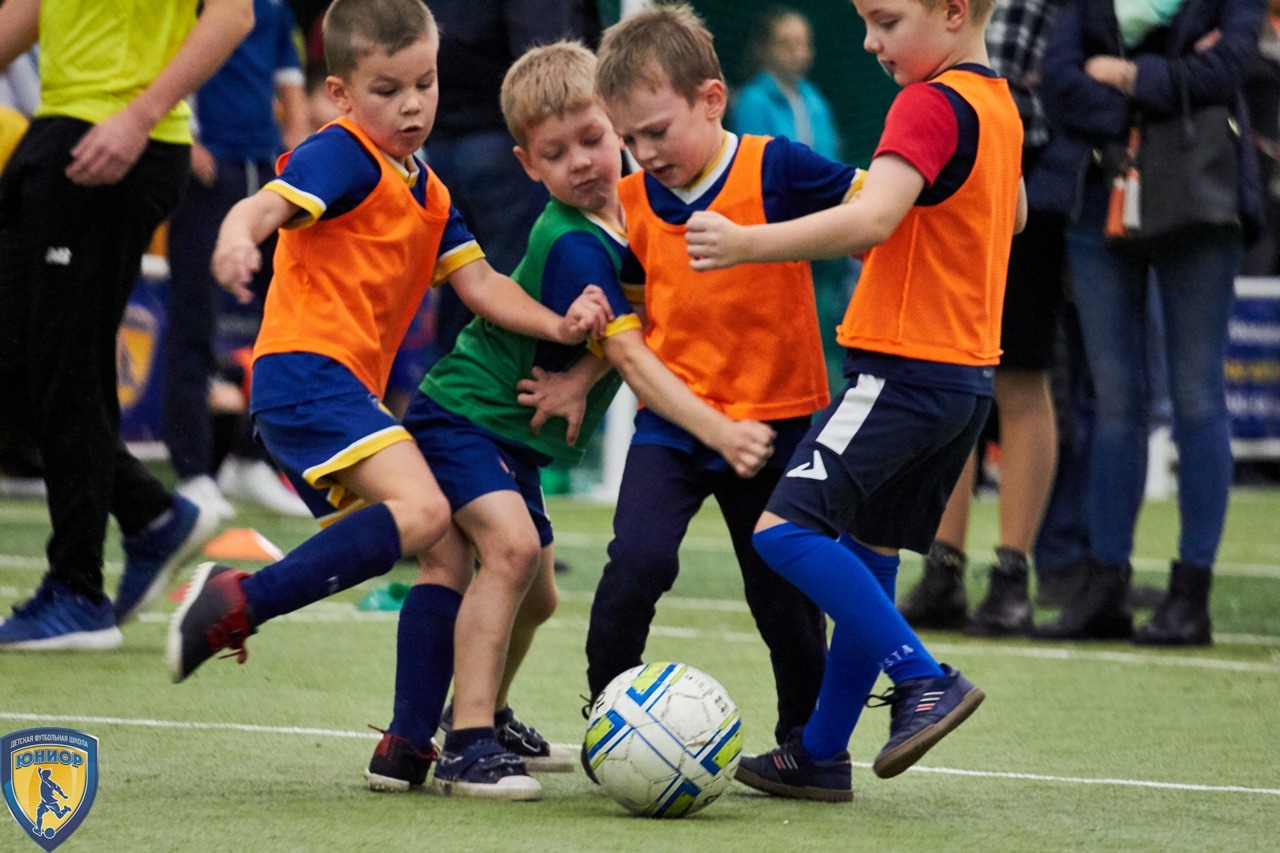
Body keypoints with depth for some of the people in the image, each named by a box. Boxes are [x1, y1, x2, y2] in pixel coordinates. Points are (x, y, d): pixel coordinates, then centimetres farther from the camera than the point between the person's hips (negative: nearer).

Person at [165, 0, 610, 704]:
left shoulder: (429, 196, 21)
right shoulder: (343, 157, -6)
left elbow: (479, 283, 14)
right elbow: (268, 204, -23)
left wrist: (556, 326, -3)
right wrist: (238, 234, -47)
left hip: (349, 394, 10)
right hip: (306, 372, -10)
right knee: (421, 509, -28)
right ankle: (236, 603, -27)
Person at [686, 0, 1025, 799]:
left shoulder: (931, 105, -15)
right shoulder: (998, 103, 16)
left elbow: (871, 220, -28)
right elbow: (1013, 212, 34)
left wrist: (748, 244, -32)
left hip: (905, 368, -10)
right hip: (970, 371, 10)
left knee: (786, 530, -15)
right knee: (867, 552, 14)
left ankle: (925, 680, -18)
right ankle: (822, 754, 18)